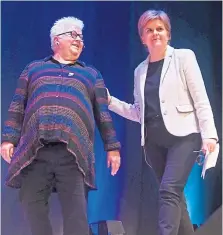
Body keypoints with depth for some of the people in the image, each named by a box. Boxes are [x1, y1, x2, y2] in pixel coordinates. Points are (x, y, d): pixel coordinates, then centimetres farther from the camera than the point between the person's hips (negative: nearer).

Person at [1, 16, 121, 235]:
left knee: (75, 212, -7)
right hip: (34, 149, 1)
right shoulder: (34, 68, 23)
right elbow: (18, 106, 16)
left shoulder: (91, 74, 24)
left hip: (73, 151, -1)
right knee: (31, 203, -1)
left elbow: (103, 113, 17)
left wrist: (112, 147, 9)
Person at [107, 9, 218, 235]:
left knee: (169, 191, -17)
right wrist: (110, 100, 4)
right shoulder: (140, 70, 13)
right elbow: (139, 112, 15)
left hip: (183, 136, -5)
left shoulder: (183, 57, 2)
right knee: (175, 196, 8)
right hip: (154, 141, 5)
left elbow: (201, 99, -3)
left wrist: (209, 134, -13)